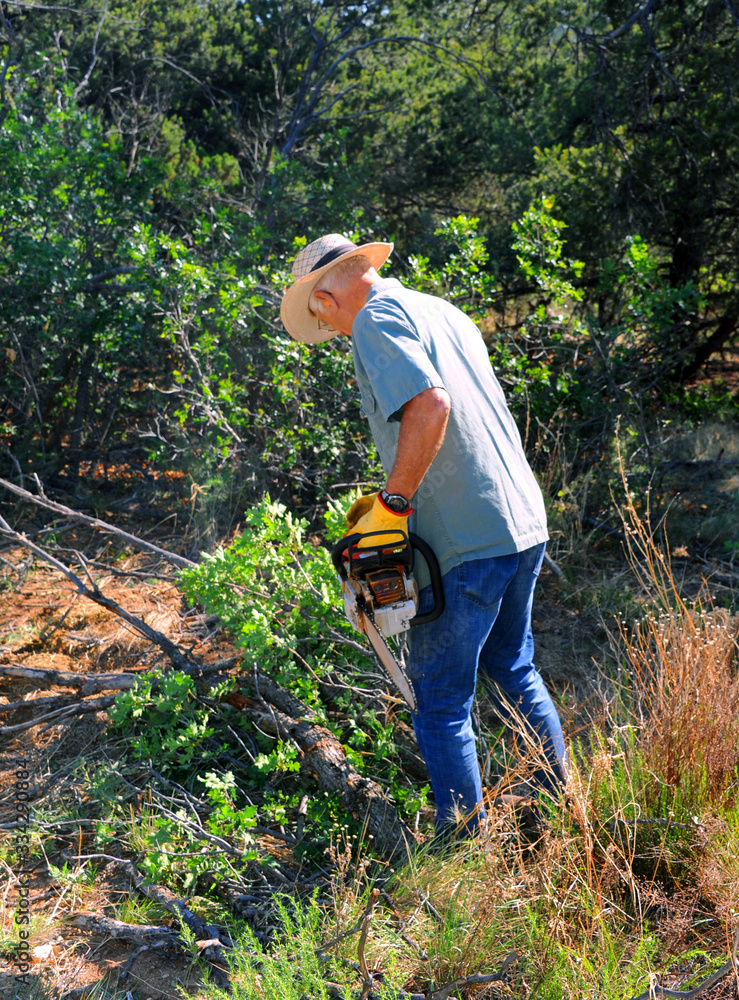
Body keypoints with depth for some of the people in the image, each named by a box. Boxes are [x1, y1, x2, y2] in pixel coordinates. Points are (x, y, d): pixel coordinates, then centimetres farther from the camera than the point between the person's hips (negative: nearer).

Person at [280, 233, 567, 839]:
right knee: (513, 669, 25)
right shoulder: (442, 310, 17)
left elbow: (430, 406, -27)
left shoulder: (376, 319, -9)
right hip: (526, 522, 9)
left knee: (443, 705, 4)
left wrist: (391, 505, -18)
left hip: (467, 543, -9)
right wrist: (406, 497, 21)